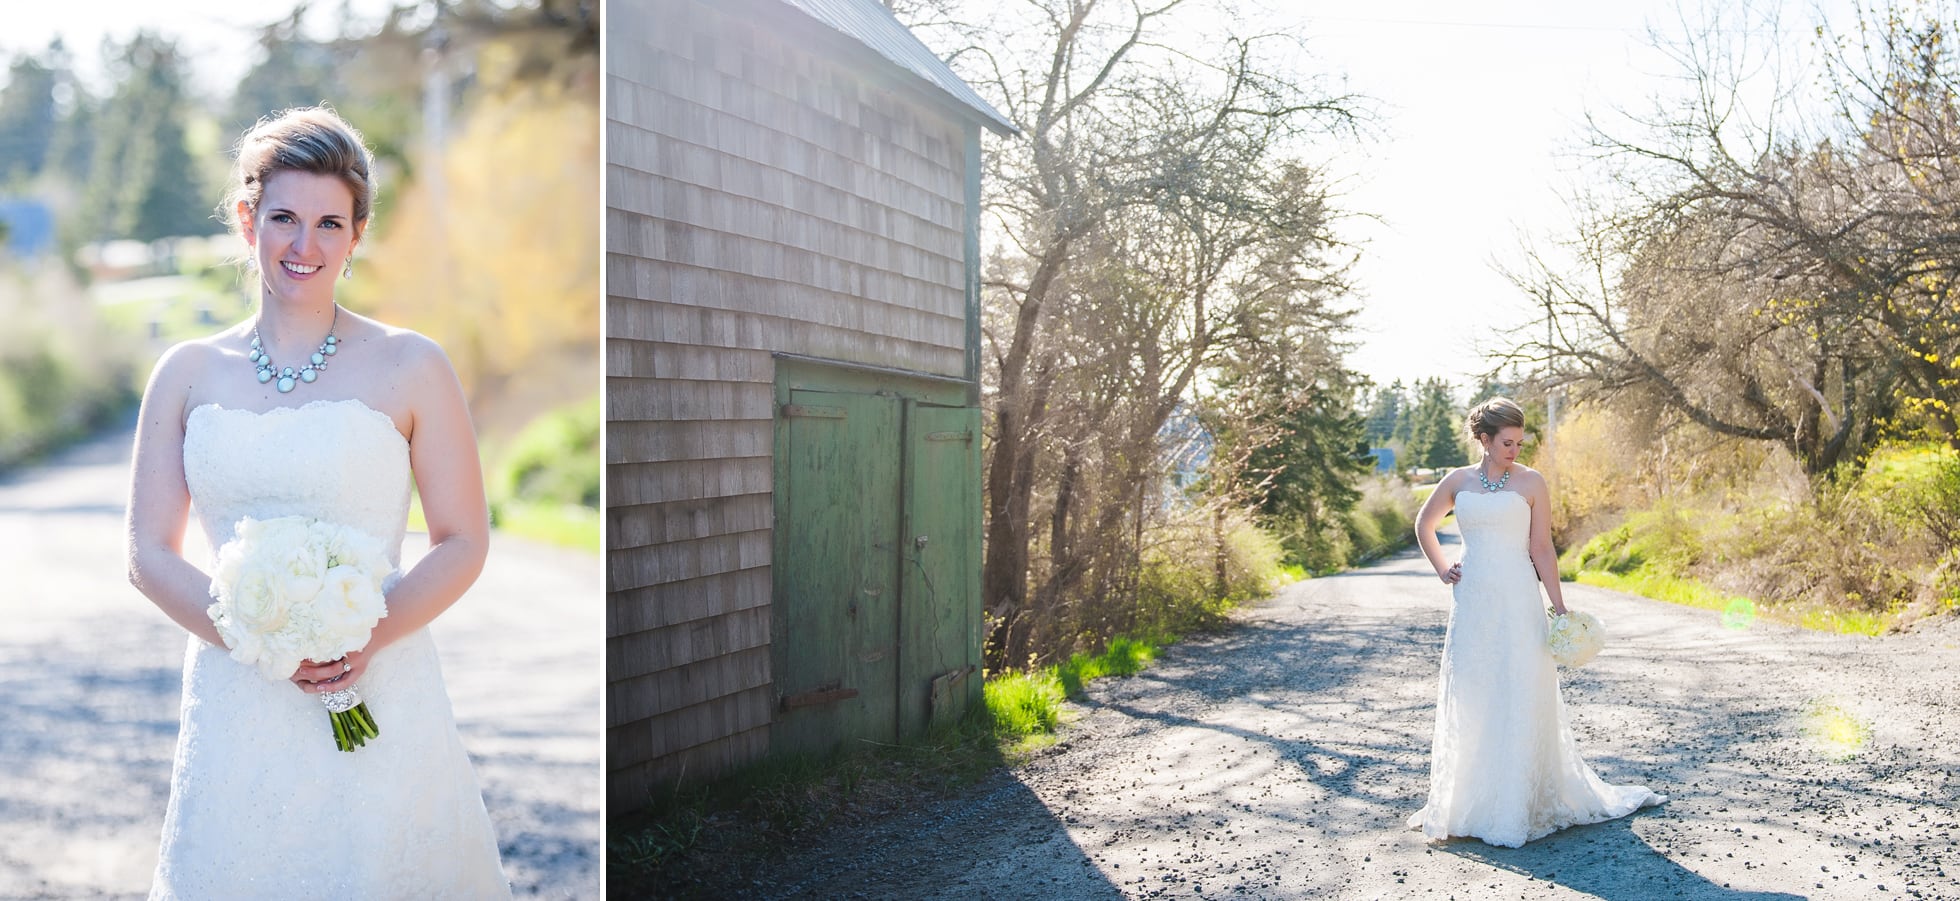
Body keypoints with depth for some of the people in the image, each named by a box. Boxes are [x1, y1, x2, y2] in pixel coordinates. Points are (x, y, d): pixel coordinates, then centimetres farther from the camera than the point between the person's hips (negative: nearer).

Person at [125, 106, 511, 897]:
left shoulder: (410, 368, -2)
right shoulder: (187, 374, 6)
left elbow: (463, 543, -2)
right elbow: (150, 554, 5)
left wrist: (370, 634, -18)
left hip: (379, 699, -2)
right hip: (236, 706, 2)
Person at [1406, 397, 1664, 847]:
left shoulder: (1531, 483, -1)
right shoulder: (1458, 481, 6)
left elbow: (1542, 549, -1)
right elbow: (1424, 525, 22)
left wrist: (1559, 608, -5)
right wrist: (1442, 571, 10)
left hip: (1517, 603, -3)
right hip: (1473, 602, 3)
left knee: (1520, 700, -2)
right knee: (1469, 699, 6)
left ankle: (1519, 805, 7)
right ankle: (1470, 803, 17)